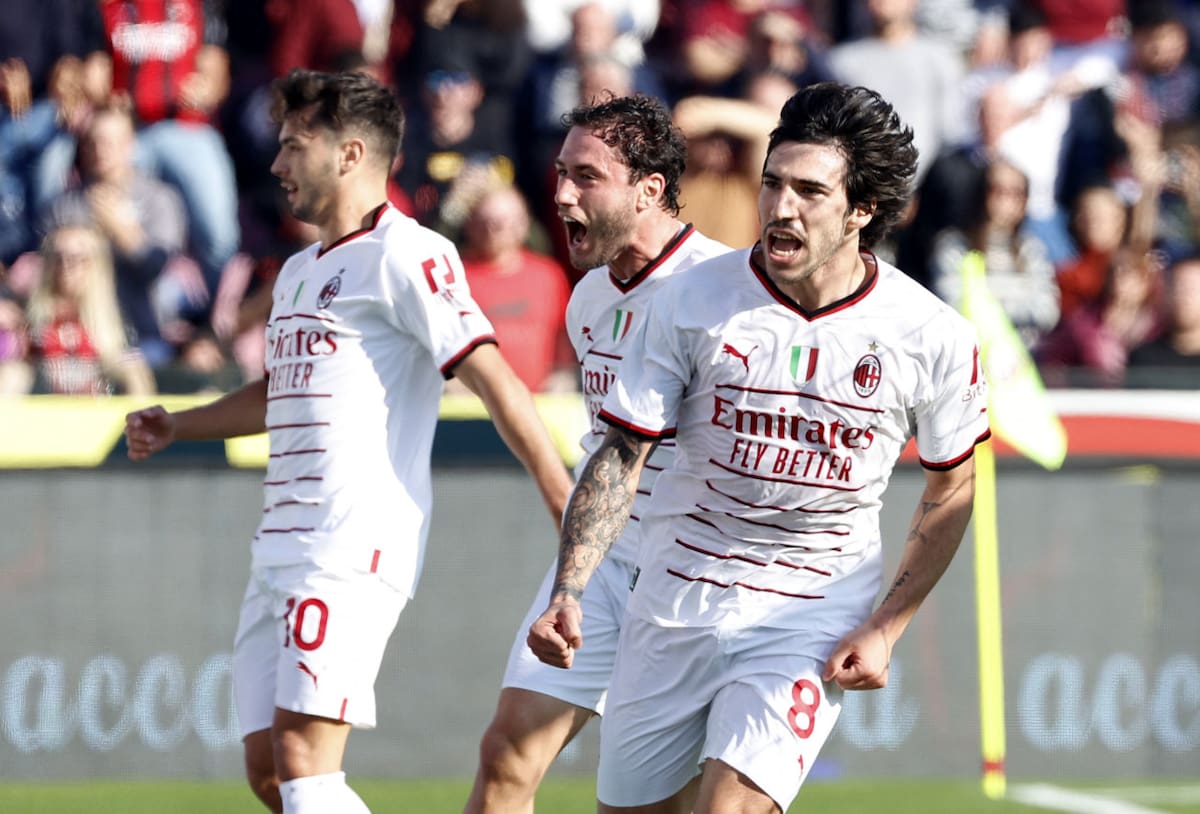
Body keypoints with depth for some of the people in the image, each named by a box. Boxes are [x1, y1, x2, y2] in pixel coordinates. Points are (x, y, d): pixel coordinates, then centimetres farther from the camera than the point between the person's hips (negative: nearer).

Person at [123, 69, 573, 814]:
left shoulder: (404, 255, -7)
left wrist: (570, 508, -19)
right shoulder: (300, 271, 21)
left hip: (353, 548, -9)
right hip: (281, 550, 9)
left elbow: (494, 379, -14)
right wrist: (177, 427, 29)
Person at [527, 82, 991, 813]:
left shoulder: (933, 339, -8)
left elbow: (952, 488, 7)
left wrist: (887, 627, -1)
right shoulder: (694, 300, -7)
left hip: (815, 621, -2)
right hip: (674, 607, 2)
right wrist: (569, 593, -15)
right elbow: (621, 456, -3)